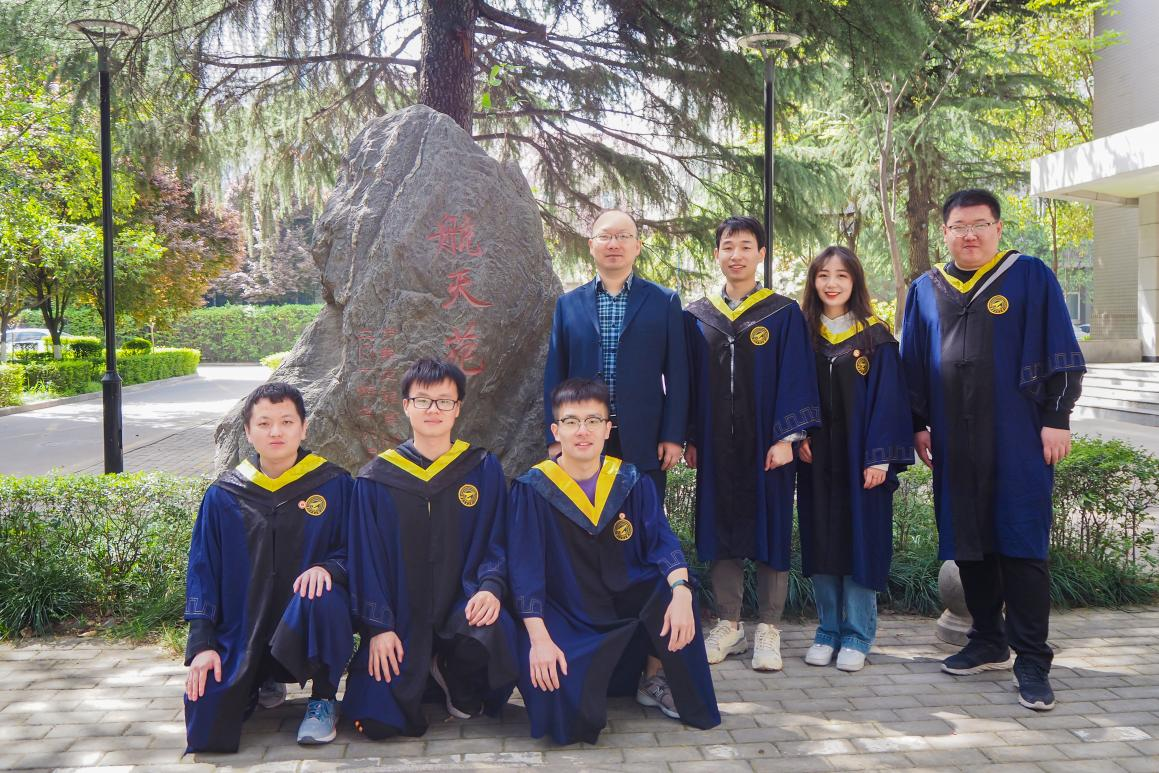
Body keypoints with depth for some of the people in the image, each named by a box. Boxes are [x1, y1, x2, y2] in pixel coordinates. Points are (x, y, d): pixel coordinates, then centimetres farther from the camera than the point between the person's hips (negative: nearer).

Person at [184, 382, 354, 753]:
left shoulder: (333, 484, -2)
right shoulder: (223, 496, 2)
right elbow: (202, 571, 4)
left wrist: (328, 567, -23)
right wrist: (201, 645, -5)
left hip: (306, 627, -2)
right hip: (240, 633, 2)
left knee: (322, 600, -37)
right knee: (205, 732, -13)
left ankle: (323, 701, -9)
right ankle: (265, 682, 21)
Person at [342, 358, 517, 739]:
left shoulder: (484, 469, 2)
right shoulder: (375, 479, 0)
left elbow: (496, 540, 3)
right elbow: (366, 559, 0)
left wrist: (490, 587, -17)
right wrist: (378, 627, -9)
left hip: (462, 608, 0)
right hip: (401, 619, 0)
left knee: (492, 635, -35)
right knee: (378, 721, -16)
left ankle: (457, 678, 3)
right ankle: (421, 675, 20)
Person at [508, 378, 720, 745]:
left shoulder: (632, 482, -3)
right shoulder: (532, 489, -11)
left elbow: (662, 541, -11)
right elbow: (525, 568, -14)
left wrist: (680, 590, -32)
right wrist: (539, 639, -25)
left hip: (629, 602, 3)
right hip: (567, 616, -3)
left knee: (673, 590, -28)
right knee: (558, 700, -29)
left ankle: (654, 678, 1)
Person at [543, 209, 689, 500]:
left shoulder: (664, 301, 5)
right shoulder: (568, 304, 9)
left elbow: (676, 374, 2)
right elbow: (555, 374, 8)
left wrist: (674, 436, -3)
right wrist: (555, 438, 2)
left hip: (644, 443, -1)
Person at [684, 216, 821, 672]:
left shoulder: (784, 314, 1)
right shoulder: (697, 317, 9)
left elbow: (795, 378, -4)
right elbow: (689, 380, 9)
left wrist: (786, 437, -12)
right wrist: (690, 439, 4)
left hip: (766, 444, -2)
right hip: (716, 445, 3)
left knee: (770, 530, 3)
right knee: (721, 530, 7)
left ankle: (768, 631, 13)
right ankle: (728, 626, 18)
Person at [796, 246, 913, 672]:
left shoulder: (875, 338, -1)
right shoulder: (803, 334, 8)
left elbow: (888, 398, -5)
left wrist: (880, 457, -12)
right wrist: (797, 436, -7)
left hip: (860, 457, -3)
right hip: (816, 458, 3)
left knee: (861, 541, 1)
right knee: (820, 541, 7)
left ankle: (857, 637, 11)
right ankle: (827, 632, 18)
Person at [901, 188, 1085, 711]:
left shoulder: (1031, 278, 0)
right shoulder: (926, 290, 10)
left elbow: (1061, 354, -2)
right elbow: (913, 365, 14)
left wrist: (1056, 419, -8)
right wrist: (919, 424, 9)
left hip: (1017, 439, -4)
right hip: (954, 444, 4)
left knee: (1021, 545, -3)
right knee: (968, 543, 10)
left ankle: (1032, 660, 4)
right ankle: (988, 642, 24)